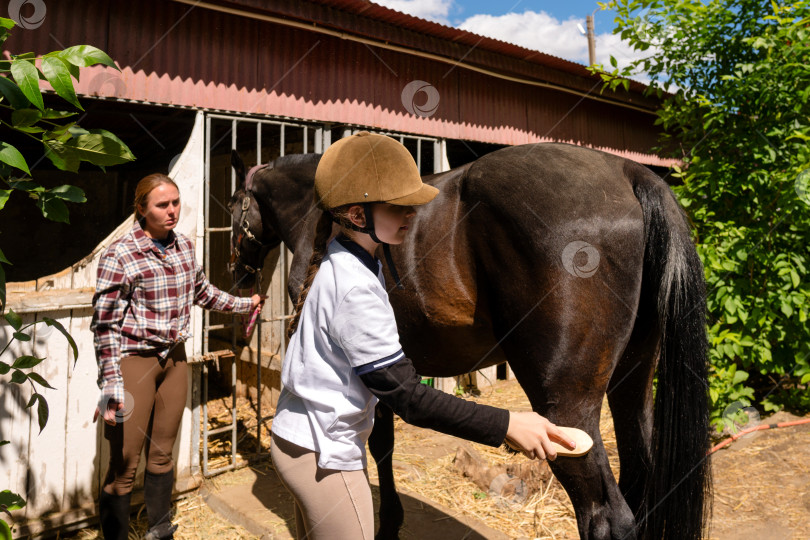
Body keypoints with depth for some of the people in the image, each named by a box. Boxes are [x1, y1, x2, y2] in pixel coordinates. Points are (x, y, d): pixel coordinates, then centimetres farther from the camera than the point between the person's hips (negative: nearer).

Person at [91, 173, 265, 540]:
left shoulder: (184, 246, 3)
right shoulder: (120, 256, -15)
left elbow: (200, 290, 21)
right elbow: (105, 325, -15)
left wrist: (244, 304, 27)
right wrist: (112, 387, -19)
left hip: (173, 358, 6)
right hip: (134, 362, -6)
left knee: (162, 454, 18)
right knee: (123, 466, 2)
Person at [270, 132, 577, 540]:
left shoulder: (336, 261, 0)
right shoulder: (356, 290, -29)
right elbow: (407, 396, -29)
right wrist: (506, 426, -29)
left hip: (297, 436, 9)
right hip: (322, 454, -9)